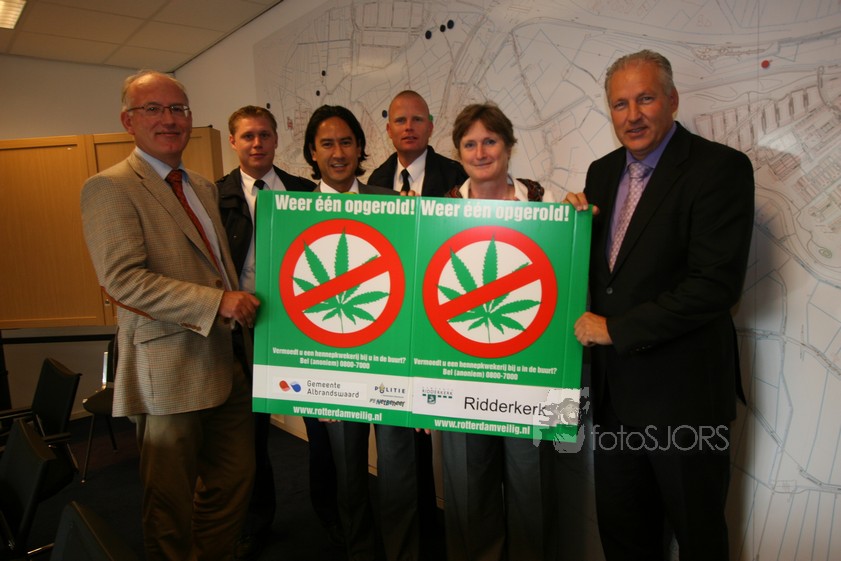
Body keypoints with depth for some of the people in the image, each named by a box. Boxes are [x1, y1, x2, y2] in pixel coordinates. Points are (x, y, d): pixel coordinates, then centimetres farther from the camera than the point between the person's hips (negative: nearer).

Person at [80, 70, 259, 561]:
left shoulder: (205, 187, 15)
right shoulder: (110, 188, -9)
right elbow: (123, 278, -20)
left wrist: (244, 306, 6)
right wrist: (217, 302, -23)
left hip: (226, 365, 8)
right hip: (170, 371, -7)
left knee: (234, 483, 18)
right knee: (172, 503, 10)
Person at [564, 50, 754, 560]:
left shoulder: (721, 168, -12)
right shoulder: (603, 172, 8)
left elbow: (718, 283, -21)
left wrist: (615, 328, -17)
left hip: (683, 389, -5)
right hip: (615, 386, 6)